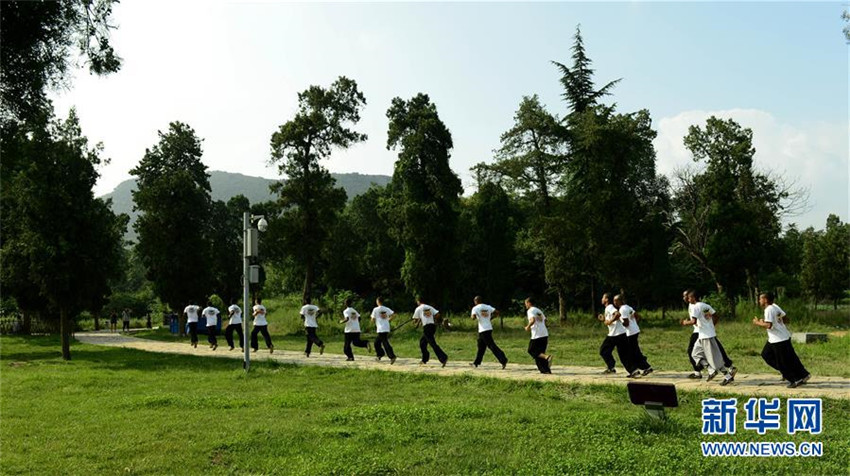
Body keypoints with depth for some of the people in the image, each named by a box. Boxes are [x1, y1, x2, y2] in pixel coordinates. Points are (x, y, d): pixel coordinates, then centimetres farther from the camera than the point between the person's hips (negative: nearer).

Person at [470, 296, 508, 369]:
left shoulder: (475, 308, -5)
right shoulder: (488, 307, 12)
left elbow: (473, 317, -20)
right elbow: (497, 312, 4)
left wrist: (474, 316, 3)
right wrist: (491, 318, 14)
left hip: (483, 330, -7)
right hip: (489, 328, 7)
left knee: (491, 345, -9)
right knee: (481, 346, 17)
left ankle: (503, 360, -18)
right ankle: (476, 363, 25)